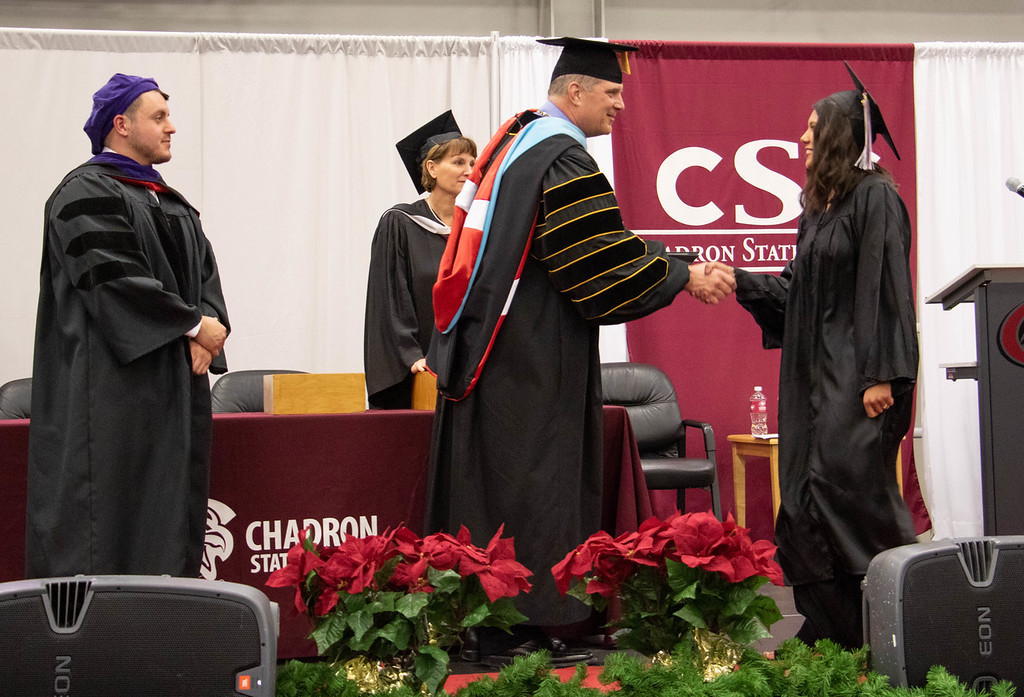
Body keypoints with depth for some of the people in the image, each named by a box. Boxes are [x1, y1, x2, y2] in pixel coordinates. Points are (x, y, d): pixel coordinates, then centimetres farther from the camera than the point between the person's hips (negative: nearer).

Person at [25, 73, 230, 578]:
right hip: (114, 380, -8)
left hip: (175, 381, 8)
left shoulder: (172, 203, 19)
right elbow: (114, 279, -17)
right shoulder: (87, 193, -7)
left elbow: (204, 272, 13)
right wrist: (194, 325, -14)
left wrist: (207, 330, -7)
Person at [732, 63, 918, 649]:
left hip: (857, 374, -9)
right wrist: (733, 278, 10)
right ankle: (830, 627, 12)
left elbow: (886, 288, -15)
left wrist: (881, 375, -21)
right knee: (807, 495, 5)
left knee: (849, 480, -14)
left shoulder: (875, 196, -8)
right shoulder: (820, 205, 19)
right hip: (814, 373, 9)